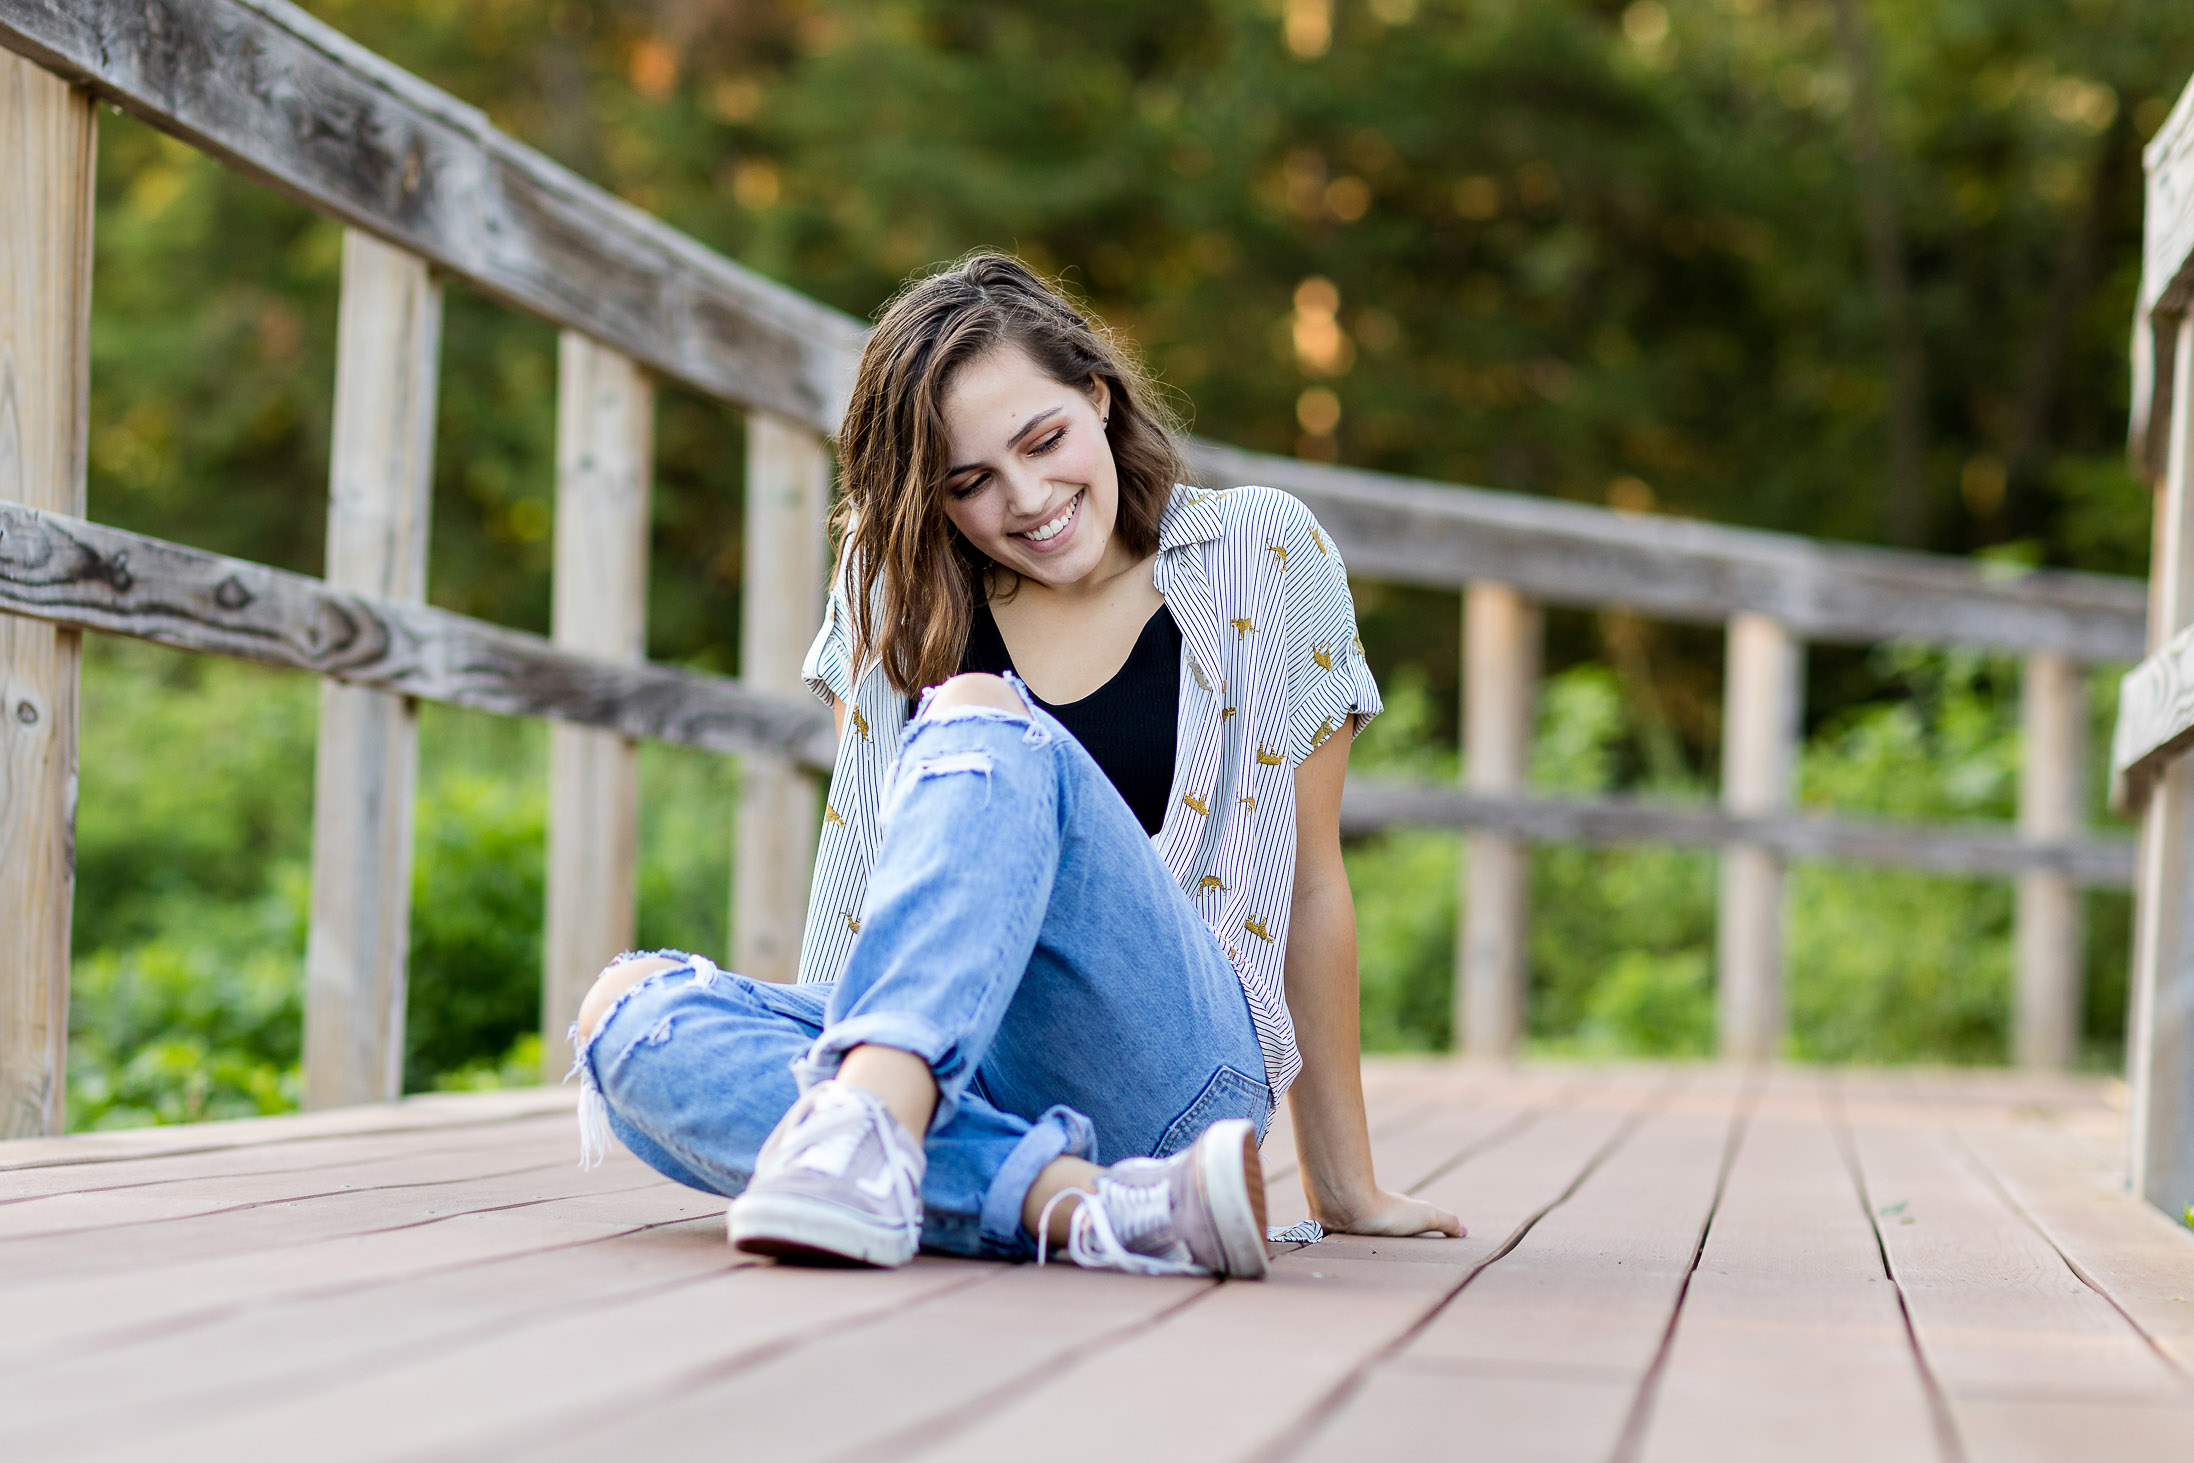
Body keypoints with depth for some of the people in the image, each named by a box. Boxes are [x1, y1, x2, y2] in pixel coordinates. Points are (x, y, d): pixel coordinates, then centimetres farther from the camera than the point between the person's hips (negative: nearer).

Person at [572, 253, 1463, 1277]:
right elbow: (866, 849, 15)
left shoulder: (1262, 556, 7)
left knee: (980, 723, -28)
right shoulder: (897, 579, 13)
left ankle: (870, 1125, -55)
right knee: (621, 1007, -27)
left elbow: (1309, 881, 11)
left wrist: (1345, 1188, 16)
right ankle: (1083, 1202, -43)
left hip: (1162, 1065, -3)